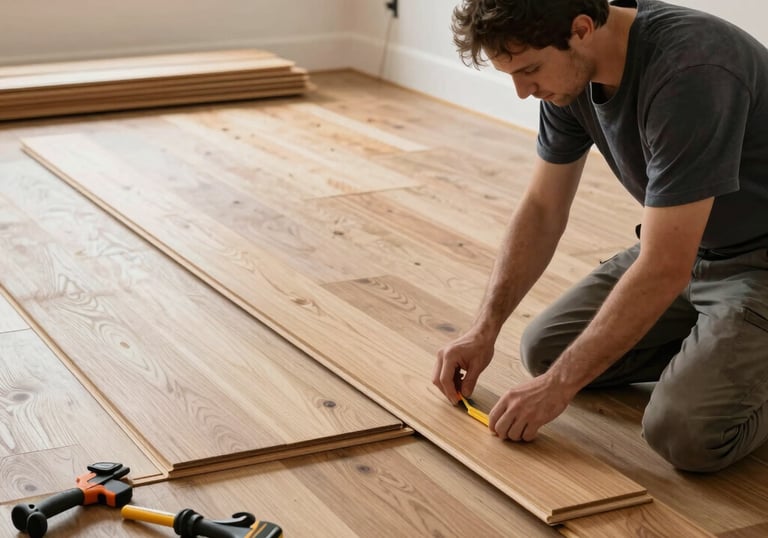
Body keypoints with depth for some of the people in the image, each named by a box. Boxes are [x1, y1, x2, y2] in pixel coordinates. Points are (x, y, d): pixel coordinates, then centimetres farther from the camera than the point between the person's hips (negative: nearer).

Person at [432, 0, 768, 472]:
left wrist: (560, 384, -25)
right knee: (545, 348, 4)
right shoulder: (571, 70, -9)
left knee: (686, 432, -26)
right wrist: (485, 330, -3)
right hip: (682, 246, 8)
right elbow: (543, 209, 4)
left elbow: (664, 269, -32)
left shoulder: (690, 72, -34)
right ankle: (711, 345, 14)